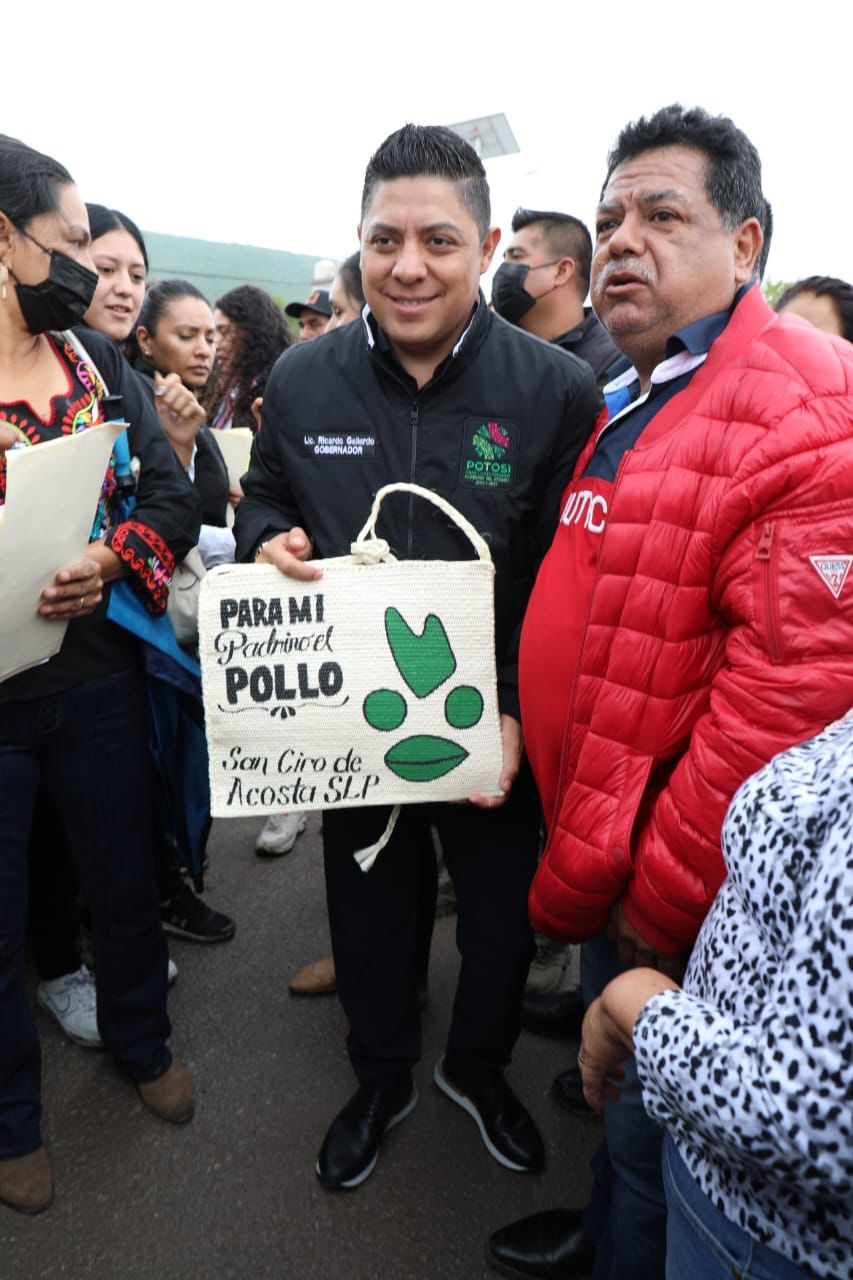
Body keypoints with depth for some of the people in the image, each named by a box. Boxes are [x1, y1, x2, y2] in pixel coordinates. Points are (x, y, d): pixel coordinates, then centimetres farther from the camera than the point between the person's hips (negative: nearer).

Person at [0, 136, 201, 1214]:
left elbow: (173, 496, 2)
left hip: (97, 675, 4)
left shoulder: (99, 365, 4)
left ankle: (140, 1042, 48)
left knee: (125, 881, 20)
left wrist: (115, 555, -16)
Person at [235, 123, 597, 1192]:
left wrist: (519, 710, -18)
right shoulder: (301, 378, -4)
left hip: (495, 732, -1)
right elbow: (261, 501, 10)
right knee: (367, 914, 21)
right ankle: (380, 1080, 50)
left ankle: (478, 1067, 51)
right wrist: (268, 542, -14)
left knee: (501, 923, 18)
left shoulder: (558, 391, -13)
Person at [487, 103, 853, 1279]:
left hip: (687, 888, -8)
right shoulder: (630, 403, 11)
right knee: (615, 1078, 28)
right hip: (606, 855, 8)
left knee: (653, 1128, 14)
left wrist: (663, 891, -19)